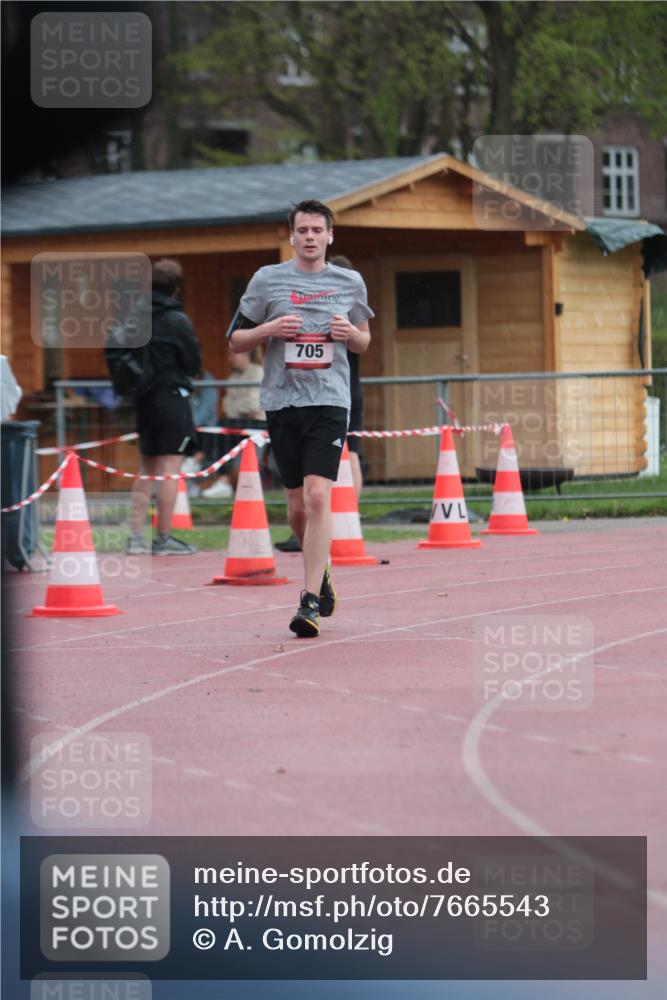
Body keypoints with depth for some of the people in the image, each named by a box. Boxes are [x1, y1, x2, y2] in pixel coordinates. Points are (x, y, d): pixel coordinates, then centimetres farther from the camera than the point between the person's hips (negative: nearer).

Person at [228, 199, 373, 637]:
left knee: (318, 496, -16)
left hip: (330, 400, -1)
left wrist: (351, 332, -3)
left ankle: (310, 602, -15)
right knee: (297, 505, 9)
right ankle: (320, 570, 37)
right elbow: (237, 341, 10)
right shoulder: (267, 279, 5)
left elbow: (364, 342, 21)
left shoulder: (350, 282, 8)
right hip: (282, 400, 1)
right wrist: (269, 329, -10)